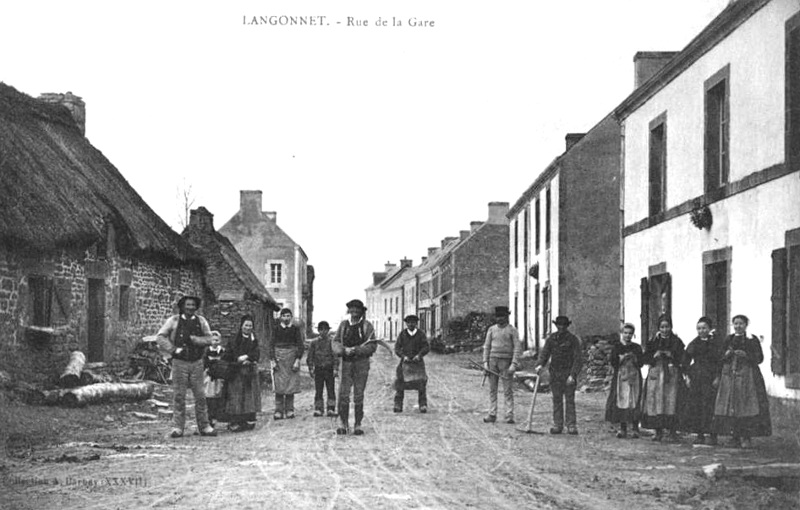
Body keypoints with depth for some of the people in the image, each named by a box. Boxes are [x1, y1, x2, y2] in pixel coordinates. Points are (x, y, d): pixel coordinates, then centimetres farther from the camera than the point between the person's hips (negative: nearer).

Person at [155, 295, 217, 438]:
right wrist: (173, 349, -10)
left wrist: (192, 339, -14)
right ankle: (177, 428, 4)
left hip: (197, 363, 2)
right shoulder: (174, 321, 2)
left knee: (200, 395, 2)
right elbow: (161, 336, -1)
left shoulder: (201, 321, 7)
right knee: (179, 396, -1)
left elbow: (208, 339, -2)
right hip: (180, 363, -2)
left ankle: (204, 427, 8)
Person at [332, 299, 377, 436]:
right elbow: (336, 342, 6)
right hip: (346, 363, 2)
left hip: (362, 363, -2)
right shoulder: (344, 325, 9)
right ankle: (343, 423, 5)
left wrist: (356, 350, -17)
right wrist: (344, 350, -14)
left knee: (359, 396, 1)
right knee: (343, 394, -5)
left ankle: (358, 425, 8)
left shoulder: (367, 326, 0)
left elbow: (372, 346, -6)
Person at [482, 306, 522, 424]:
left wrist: (514, 364, -15)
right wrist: (485, 362, 1)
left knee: (508, 390, -5)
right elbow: (487, 346, 10)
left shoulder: (512, 330, -1)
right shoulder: (491, 329, 9)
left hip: (506, 362, -4)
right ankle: (492, 415, 7)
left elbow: (517, 348, -6)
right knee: (492, 390, 4)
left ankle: (509, 416, -4)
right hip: (493, 361, 4)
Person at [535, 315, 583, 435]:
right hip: (555, 373, 4)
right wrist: (539, 365, -15)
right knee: (557, 400, 4)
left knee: (569, 400, -4)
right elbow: (544, 354, 5)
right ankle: (557, 426, 7)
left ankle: (571, 426, -3)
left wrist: (573, 375, -18)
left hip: (568, 373, -4)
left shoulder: (573, 339, -4)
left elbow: (578, 359, -8)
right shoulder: (551, 338, 8)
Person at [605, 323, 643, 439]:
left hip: (634, 377, 0)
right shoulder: (616, 347, 8)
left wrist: (634, 358, -11)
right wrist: (622, 358, -11)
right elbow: (613, 363, 1)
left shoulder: (637, 348, 10)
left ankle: (635, 429, 0)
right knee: (621, 401, -3)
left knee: (634, 402, -5)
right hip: (620, 377, 0)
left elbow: (640, 364, 5)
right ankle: (622, 428, 4)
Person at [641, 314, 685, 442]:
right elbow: (645, 358, 5)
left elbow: (681, 359, 4)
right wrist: (654, 356, -14)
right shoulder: (652, 341, 9)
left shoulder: (677, 342, 6)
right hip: (655, 375, 1)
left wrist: (671, 355, -13)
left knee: (671, 402, -9)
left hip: (672, 375, -1)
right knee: (655, 402, -3)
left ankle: (673, 432, -5)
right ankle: (658, 431, 4)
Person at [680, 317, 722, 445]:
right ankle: (699, 435, 8)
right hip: (695, 379, 4)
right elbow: (685, 361, 13)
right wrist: (687, 376, 3)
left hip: (710, 379, -4)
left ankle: (712, 436, -3)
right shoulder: (693, 344, 12)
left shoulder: (716, 343, 0)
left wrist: (718, 378, -12)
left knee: (709, 406, -8)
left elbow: (721, 361, -5)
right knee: (694, 405, 1)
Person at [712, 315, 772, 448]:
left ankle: (746, 438, -4)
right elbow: (720, 357, 14)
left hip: (747, 376, -4)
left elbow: (759, 358, -2)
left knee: (747, 406, -9)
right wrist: (726, 354, -7)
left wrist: (746, 355, -16)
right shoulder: (728, 340, 13)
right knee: (730, 406, 0)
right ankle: (735, 437, 5)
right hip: (729, 376, 4)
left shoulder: (752, 340, 3)